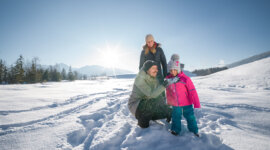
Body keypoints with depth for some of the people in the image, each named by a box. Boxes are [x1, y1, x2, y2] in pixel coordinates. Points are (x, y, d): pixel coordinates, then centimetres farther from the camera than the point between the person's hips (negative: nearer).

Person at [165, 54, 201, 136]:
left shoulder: (185, 79, -18)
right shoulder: (168, 79, -5)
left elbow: (192, 92, -16)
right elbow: (168, 92, 10)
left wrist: (196, 104, -16)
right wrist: (169, 102, 18)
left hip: (187, 103, -2)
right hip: (175, 104, 3)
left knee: (190, 117, 10)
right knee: (176, 117, 15)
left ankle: (194, 130, 31)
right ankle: (175, 129, 34)